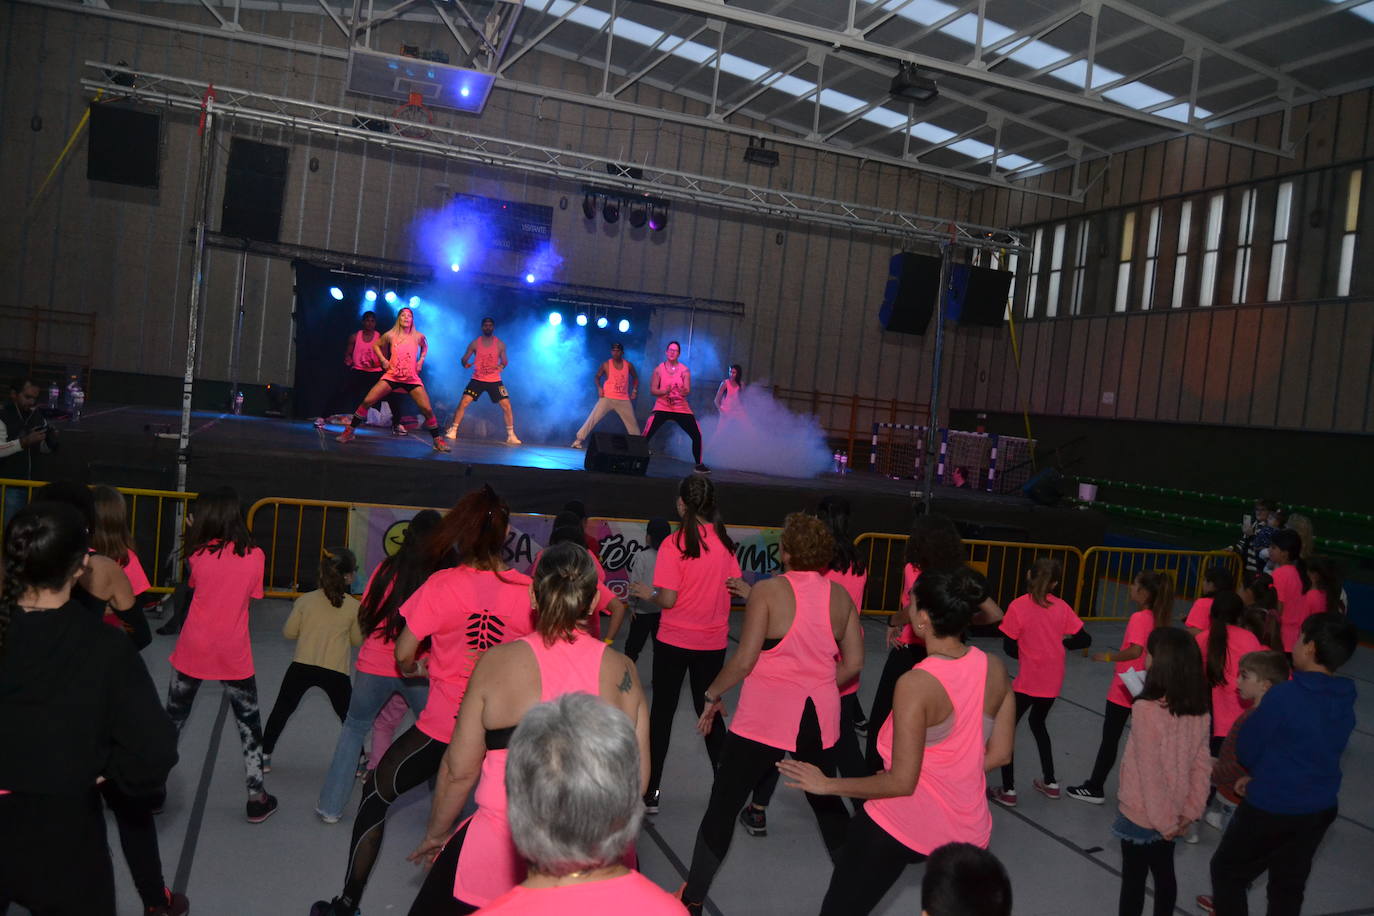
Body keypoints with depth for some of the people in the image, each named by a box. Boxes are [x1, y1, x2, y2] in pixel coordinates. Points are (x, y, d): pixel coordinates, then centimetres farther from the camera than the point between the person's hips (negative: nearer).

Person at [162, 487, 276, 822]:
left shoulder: (199, 554, -7)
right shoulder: (254, 556, -7)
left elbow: (193, 585, 10)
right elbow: (253, 595, 3)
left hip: (193, 651, 0)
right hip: (234, 655, 0)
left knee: (173, 719, 18)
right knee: (249, 722, 12)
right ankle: (257, 797, 15)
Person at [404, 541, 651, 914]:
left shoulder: (497, 662, -8)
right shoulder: (621, 670, -4)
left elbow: (460, 771, -4)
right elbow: (637, 775, 0)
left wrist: (436, 834, 13)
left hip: (500, 847, -2)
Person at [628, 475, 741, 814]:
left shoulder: (675, 544, -16)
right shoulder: (724, 541, -3)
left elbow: (668, 600, -18)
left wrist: (647, 593, 1)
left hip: (674, 640, -4)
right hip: (713, 642, 4)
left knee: (662, 712, 9)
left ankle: (650, 792, 15)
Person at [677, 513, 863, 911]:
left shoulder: (769, 590, -12)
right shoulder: (840, 595, 1)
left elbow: (744, 660, -14)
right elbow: (853, 664, 3)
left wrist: (712, 695, 0)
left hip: (766, 718, -4)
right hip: (820, 718, 4)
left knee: (722, 805, 11)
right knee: (827, 802, 26)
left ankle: (693, 898, 19)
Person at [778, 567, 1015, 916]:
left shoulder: (916, 684, -26)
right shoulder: (995, 670, -8)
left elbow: (901, 782, -23)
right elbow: (999, 754, 2)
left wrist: (826, 785, -13)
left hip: (904, 823, -5)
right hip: (966, 827, 6)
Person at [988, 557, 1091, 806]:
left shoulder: (1018, 606, -15)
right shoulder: (1061, 606, -3)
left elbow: (1009, 647, -11)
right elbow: (1084, 639, -2)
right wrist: (1058, 644, 12)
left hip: (1028, 681, -5)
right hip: (1053, 681, 5)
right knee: (1038, 723, 27)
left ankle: (1008, 790, 9)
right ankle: (1050, 783, 32)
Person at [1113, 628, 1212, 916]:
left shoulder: (1146, 709, -26)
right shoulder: (1199, 710, -6)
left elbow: (1149, 773, -23)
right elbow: (1202, 765, -1)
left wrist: (1164, 821, -13)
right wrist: (1191, 811, 5)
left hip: (1142, 814, -6)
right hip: (1171, 814, 6)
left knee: (1133, 879, 11)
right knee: (1164, 874, 22)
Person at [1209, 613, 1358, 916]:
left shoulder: (1284, 695, -24)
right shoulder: (1345, 701, -2)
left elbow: (1245, 750, -14)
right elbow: (1317, 751, 8)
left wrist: (1257, 771, 8)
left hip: (1272, 808, -6)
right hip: (1321, 809, 7)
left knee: (1227, 871, 12)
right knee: (1289, 885, 19)